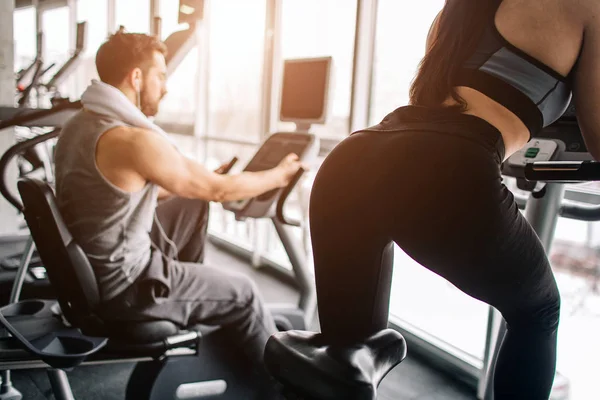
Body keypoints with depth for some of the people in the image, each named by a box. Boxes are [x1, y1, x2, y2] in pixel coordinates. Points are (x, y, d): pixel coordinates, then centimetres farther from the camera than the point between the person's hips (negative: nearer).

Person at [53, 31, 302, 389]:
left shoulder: (78, 125, 2)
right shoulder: (134, 140, -27)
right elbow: (220, 190, -17)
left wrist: (202, 177, 20)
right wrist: (279, 175, 0)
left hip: (90, 267, 9)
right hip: (120, 285, -9)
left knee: (192, 204, 19)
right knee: (242, 293, 6)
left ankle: (185, 284, 37)